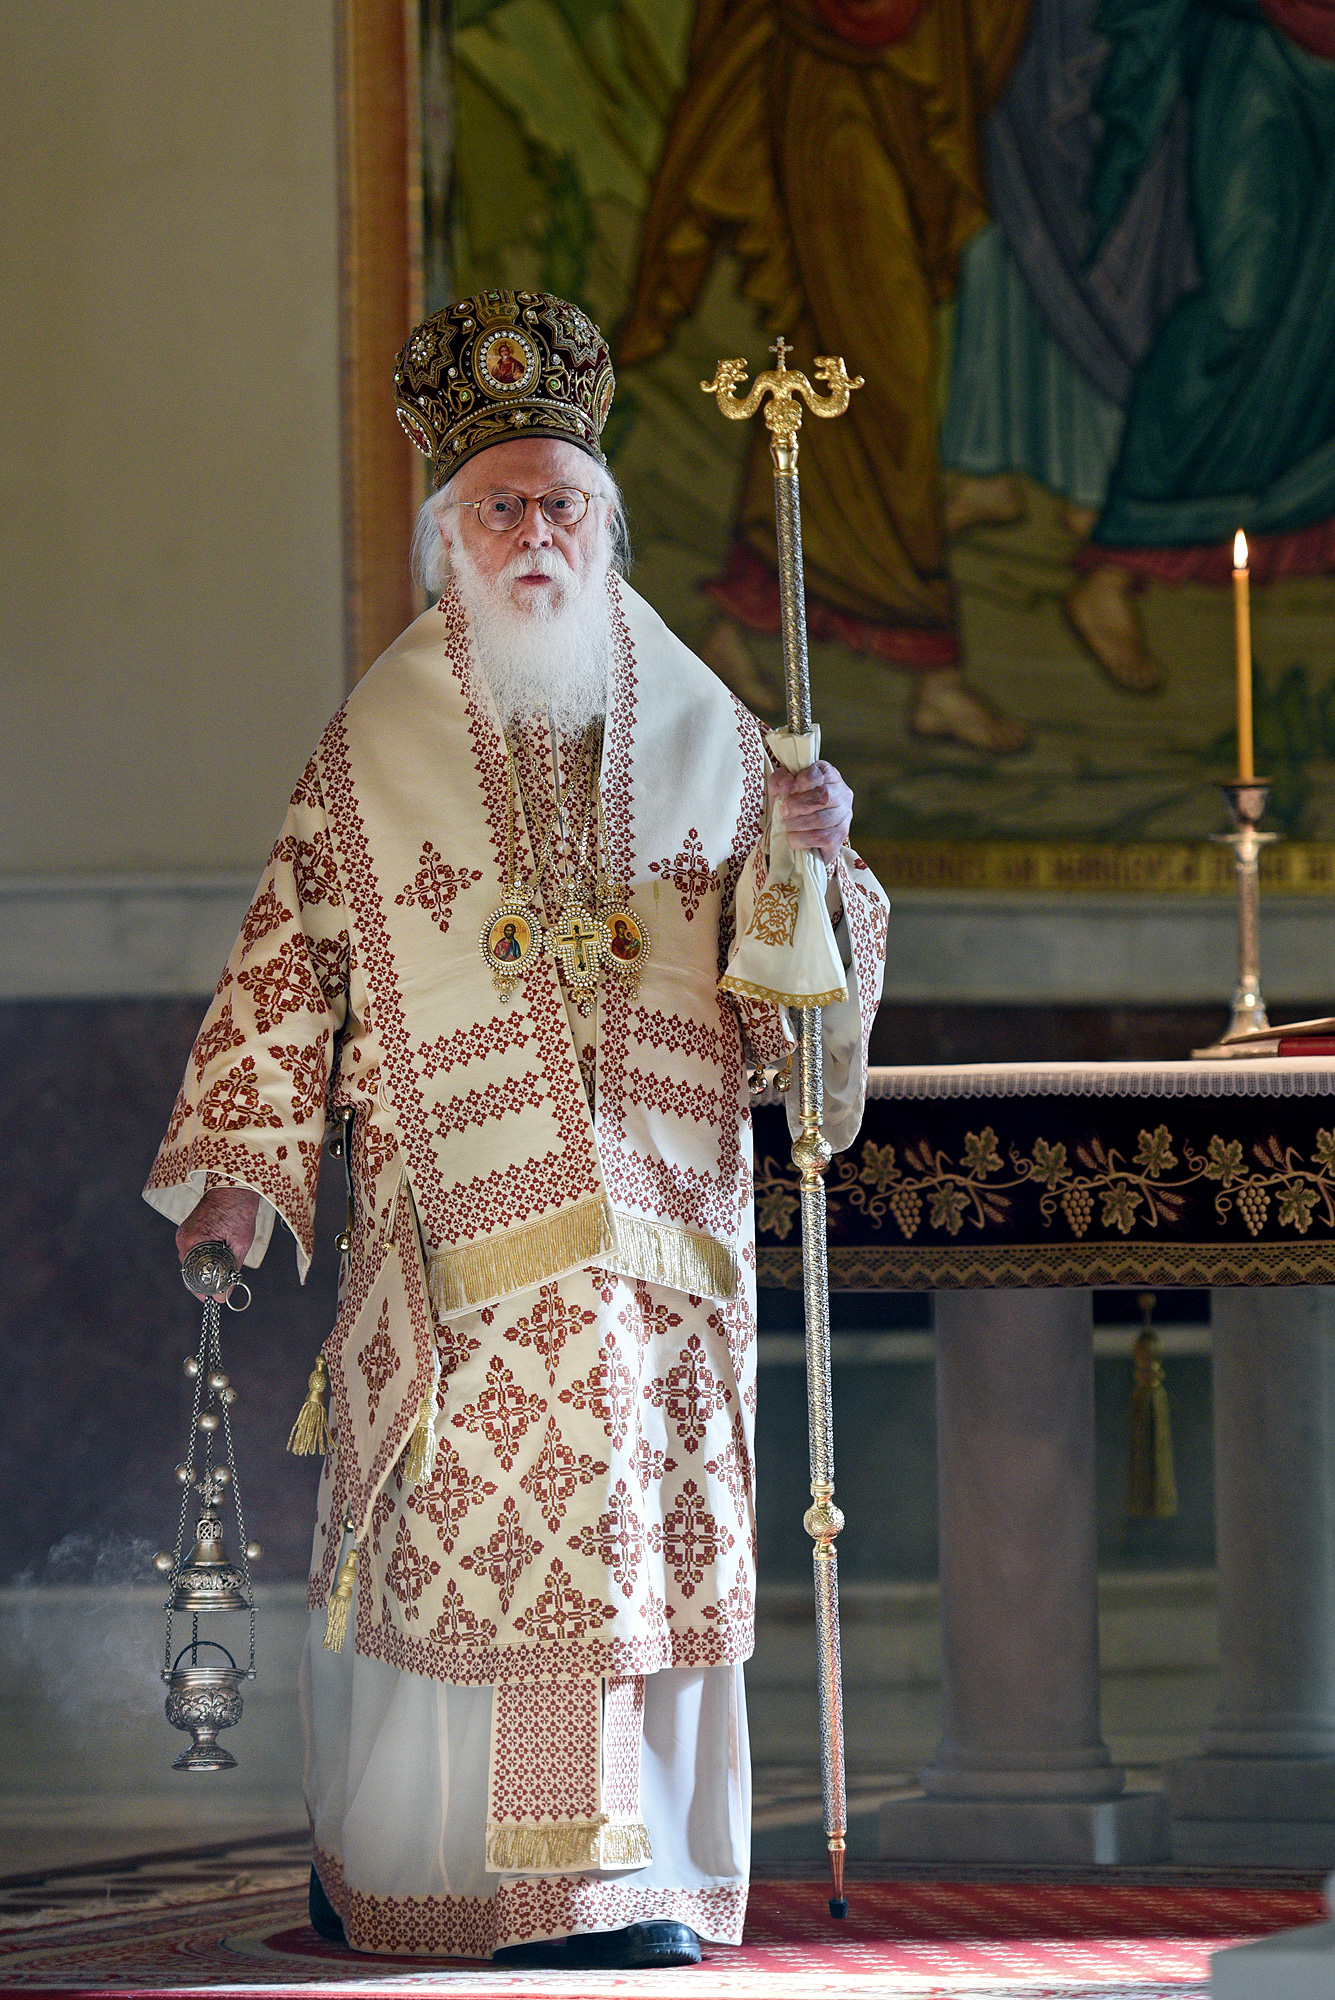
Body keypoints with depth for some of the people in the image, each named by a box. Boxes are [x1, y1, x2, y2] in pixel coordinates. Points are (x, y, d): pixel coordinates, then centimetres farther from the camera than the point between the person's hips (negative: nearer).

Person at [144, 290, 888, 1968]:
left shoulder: (699, 731, 11)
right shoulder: (375, 748, 6)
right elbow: (287, 960, 5)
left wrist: (812, 863, -9)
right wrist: (238, 1164, -1)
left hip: (661, 1209, 2)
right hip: (457, 1216, -2)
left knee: (649, 1541, -1)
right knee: (464, 1537, -5)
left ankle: (620, 1881, 4)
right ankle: (386, 1856, 7)